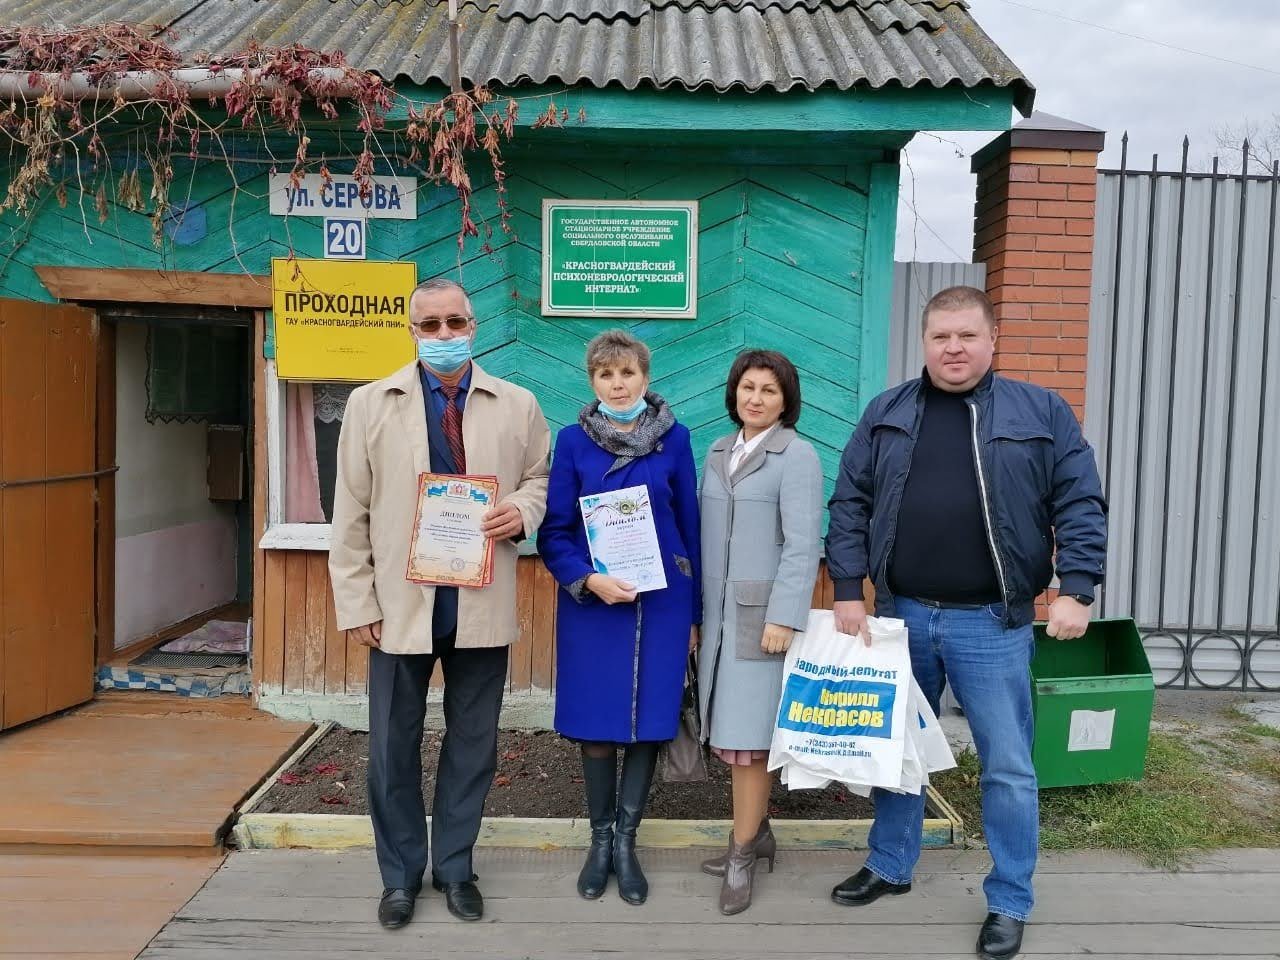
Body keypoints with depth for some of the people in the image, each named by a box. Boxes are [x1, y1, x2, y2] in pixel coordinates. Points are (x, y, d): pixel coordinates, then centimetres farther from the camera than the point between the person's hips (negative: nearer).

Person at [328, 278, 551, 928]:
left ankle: (455, 867, 31)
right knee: (392, 746, 10)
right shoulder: (370, 405, 1)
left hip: (482, 605, 1)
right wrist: (356, 601, -3)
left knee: (473, 744, 12)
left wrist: (522, 509, -12)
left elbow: (541, 478, 12)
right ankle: (400, 874, 29)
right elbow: (351, 511, 1)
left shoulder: (517, 406, 3)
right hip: (399, 604, 0)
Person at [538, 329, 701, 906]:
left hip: (661, 603, 1)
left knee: (647, 723, 4)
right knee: (596, 725, 6)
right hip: (592, 603, 0)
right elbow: (553, 532, -1)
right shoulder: (572, 441, 0)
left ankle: (626, 842, 20)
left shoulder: (673, 437, 1)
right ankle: (600, 841, 24)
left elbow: (689, 527, 4)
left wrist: (694, 613, 5)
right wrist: (588, 579, -19)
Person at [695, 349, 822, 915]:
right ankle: (756, 832, 25)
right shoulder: (718, 452, 13)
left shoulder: (797, 455, -6)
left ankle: (742, 855, 7)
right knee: (731, 730, 10)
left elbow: (803, 544, -12)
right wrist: (696, 610, 13)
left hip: (763, 613, -6)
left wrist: (783, 617, -18)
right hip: (719, 612, 6)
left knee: (748, 733, -3)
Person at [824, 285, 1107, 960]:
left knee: (1007, 767, 4)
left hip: (992, 624, -2)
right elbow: (850, 505, 4)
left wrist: (1075, 589, -13)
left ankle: (1009, 903, 21)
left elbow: (1080, 505, -3)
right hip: (901, 615, 3)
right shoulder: (886, 414, 5)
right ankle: (890, 866, 35)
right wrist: (848, 591, -3)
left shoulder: (1041, 413, -1)